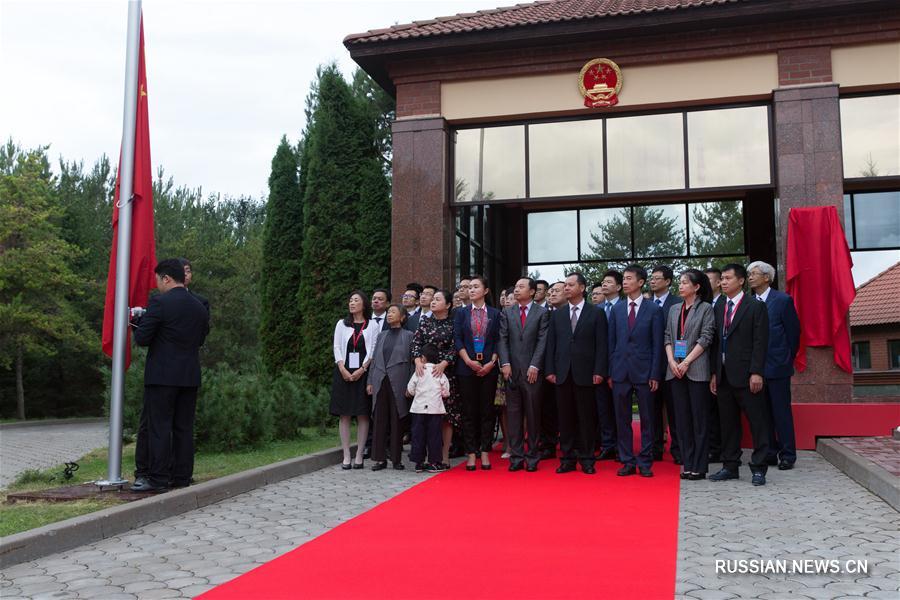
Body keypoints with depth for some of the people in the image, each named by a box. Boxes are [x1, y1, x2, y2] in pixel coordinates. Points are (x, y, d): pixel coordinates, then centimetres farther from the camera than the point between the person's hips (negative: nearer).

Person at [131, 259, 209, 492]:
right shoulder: (200, 307, 9)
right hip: (190, 376, 6)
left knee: (157, 426, 0)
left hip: (162, 376, -6)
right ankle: (182, 477, 13)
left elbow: (141, 338, -10)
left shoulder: (160, 302, -10)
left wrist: (140, 322, 9)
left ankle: (157, 478, 1)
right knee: (184, 427, 9)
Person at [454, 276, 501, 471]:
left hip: (488, 368, 0)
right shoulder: (461, 313, 7)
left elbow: (498, 341, 3)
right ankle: (471, 453, 7)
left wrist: (491, 363, -9)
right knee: (469, 412, 2)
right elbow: (457, 339, 1)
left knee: (487, 411, 3)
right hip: (467, 368, 0)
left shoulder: (495, 314, 6)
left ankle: (485, 452, 10)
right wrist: (469, 361, -10)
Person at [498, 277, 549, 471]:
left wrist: (534, 366, -11)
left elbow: (542, 341, -3)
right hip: (512, 370, 2)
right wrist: (505, 363, -6)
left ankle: (532, 457, 11)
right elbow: (503, 340, 6)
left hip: (532, 371, -2)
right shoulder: (506, 313, 11)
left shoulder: (542, 313, 3)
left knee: (533, 415, 3)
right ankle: (516, 457, 10)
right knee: (513, 415, 4)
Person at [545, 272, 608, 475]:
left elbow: (601, 344, -2)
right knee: (565, 418, 6)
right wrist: (550, 370, 1)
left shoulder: (596, 313, 3)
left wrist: (599, 371, -9)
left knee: (586, 418, 2)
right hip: (562, 374, 3)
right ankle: (568, 458, 13)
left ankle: (586, 459, 11)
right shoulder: (557, 315, 12)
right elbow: (551, 344, 9)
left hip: (585, 374, -3)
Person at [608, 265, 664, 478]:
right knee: (622, 419, 6)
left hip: (643, 371, -3)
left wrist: (655, 375, -8)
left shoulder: (653, 309, 0)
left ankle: (645, 462, 13)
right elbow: (611, 342, 9)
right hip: (620, 371, 3)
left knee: (646, 419, 4)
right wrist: (610, 372, 4)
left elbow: (657, 344, -2)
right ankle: (627, 461, 14)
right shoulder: (616, 309, 9)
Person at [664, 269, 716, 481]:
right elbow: (667, 337, 12)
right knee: (683, 418, 7)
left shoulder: (706, 308, 0)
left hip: (696, 369, -5)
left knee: (699, 419, -2)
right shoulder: (674, 309, 15)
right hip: (675, 370, 5)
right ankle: (687, 465, 12)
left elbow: (705, 338, -7)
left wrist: (686, 362, -13)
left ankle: (699, 467, 2)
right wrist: (672, 362, -4)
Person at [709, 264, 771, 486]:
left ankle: (758, 468, 5)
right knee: (728, 424, 10)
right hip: (724, 376, 6)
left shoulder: (756, 307, -3)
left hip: (746, 375, -6)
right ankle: (730, 466, 18)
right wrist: (714, 373, 10)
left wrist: (756, 372, -16)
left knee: (758, 423, 0)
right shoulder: (719, 309, 15)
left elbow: (760, 342, -9)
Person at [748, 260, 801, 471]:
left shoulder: (783, 300, -3)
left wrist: (787, 359, 3)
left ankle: (787, 455, 8)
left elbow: (793, 332, 0)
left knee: (781, 411, 1)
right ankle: (769, 453, 17)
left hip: (777, 366, -4)